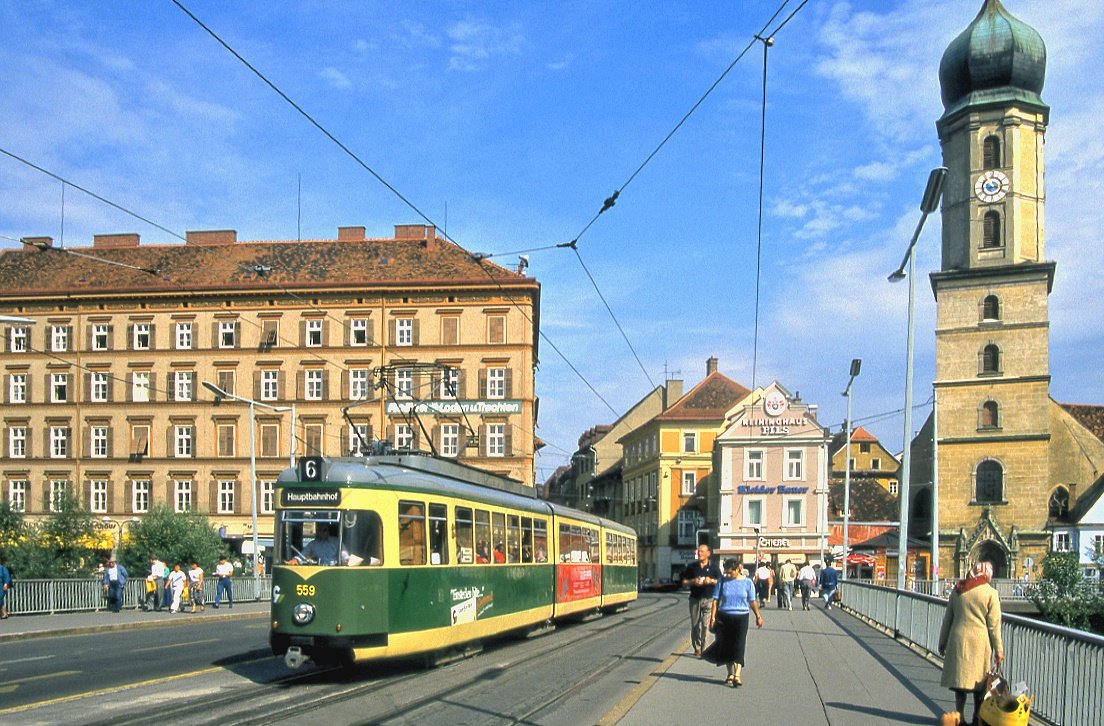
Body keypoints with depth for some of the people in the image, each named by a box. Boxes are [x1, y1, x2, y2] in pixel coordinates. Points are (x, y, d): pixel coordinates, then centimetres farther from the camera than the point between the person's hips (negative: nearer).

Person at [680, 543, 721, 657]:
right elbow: (684, 582, 10)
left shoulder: (714, 567, 3)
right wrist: (693, 581, -9)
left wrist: (711, 581, -12)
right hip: (695, 599, 2)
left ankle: (703, 648, -7)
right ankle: (697, 648, 17)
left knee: (706, 624, -11)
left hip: (709, 599, -2)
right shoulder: (691, 566, 8)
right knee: (695, 625, 5)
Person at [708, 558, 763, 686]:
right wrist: (712, 617, -3)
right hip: (724, 617, 2)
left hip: (741, 617, -2)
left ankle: (737, 675, -16)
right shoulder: (722, 582, 1)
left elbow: (752, 601, 8)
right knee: (726, 646, 5)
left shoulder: (747, 582, 0)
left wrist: (758, 616, 11)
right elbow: (716, 600, 2)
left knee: (738, 646, -10)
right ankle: (730, 673, 16)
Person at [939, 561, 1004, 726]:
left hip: (958, 640, 3)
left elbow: (947, 619, 12)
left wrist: (942, 642, 20)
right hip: (979, 642, -3)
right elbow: (994, 625, -5)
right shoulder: (990, 593, -5)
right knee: (979, 681, 7)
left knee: (960, 676, 8)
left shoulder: (957, 590, 7)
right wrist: (998, 650, 1)